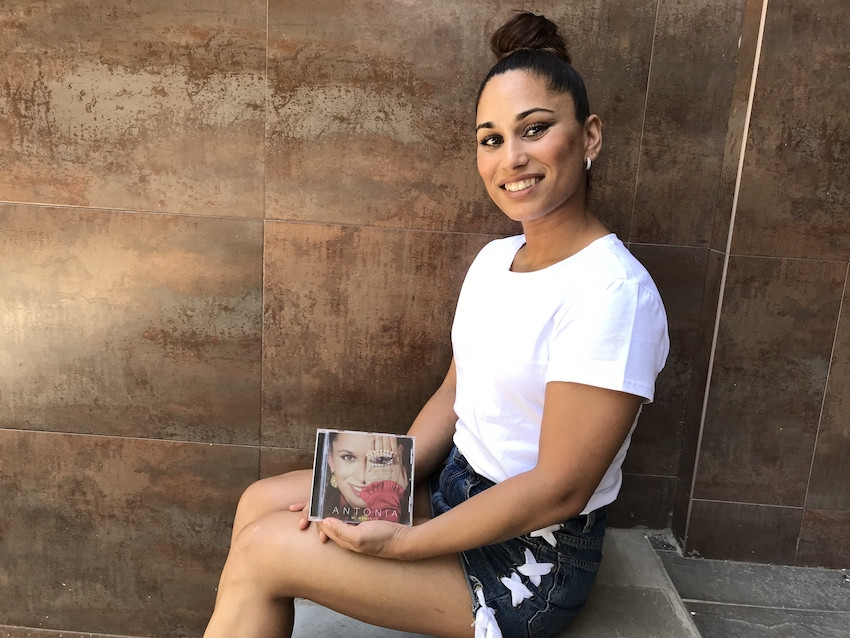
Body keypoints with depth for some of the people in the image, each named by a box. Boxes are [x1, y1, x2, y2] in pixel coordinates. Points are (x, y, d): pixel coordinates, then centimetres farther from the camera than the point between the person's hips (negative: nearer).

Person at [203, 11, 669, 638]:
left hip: (531, 560, -7)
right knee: (260, 503, 4)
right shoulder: (494, 258, 3)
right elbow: (453, 396, 7)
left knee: (262, 547, -10)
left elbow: (558, 489, -23)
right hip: (453, 486, 8)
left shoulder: (611, 292, -25)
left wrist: (402, 541, -19)